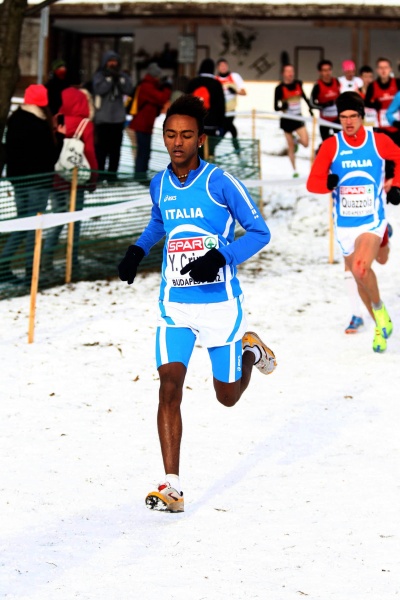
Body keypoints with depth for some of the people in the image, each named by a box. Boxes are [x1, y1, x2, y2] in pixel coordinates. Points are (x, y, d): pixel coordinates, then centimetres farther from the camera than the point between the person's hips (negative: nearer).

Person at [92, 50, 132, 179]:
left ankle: (112, 172, 9)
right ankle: (99, 172, -2)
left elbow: (128, 89, -4)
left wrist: (119, 78, -13)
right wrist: (109, 78, -15)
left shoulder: (122, 76, 11)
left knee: (115, 147, 4)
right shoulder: (99, 75, 0)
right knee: (102, 146, -6)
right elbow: (100, 89, -16)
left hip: (118, 117, 4)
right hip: (102, 117, -4)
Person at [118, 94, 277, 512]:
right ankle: (172, 487, -14)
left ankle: (250, 351, 45)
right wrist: (138, 250, 7)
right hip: (174, 304, 3)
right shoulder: (159, 185, 3)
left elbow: (259, 231, -8)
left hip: (220, 303, -3)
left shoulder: (220, 183, -12)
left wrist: (221, 257, -23)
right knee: (169, 385, -14)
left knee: (227, 396, 10)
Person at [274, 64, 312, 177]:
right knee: (291, 148, 3)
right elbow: (276, 107, -11)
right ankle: (294, 170, 19)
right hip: (287, 120, -3)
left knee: (305, 143, -13)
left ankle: (296, 140, 23)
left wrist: (310, 107, 19)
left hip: (298, 118, 3)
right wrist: (282, 106, -32)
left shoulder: (298, 84, -2)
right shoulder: (280, 88, -13)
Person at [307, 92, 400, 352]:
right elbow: (312, 182, -11)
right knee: (360, 277, 12)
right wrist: (329, 183, -31)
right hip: (344, 224, 3)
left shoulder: (379, 141, -7)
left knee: (361, 269, -26)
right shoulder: (331, 145, -8)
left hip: (372, 221, -3)